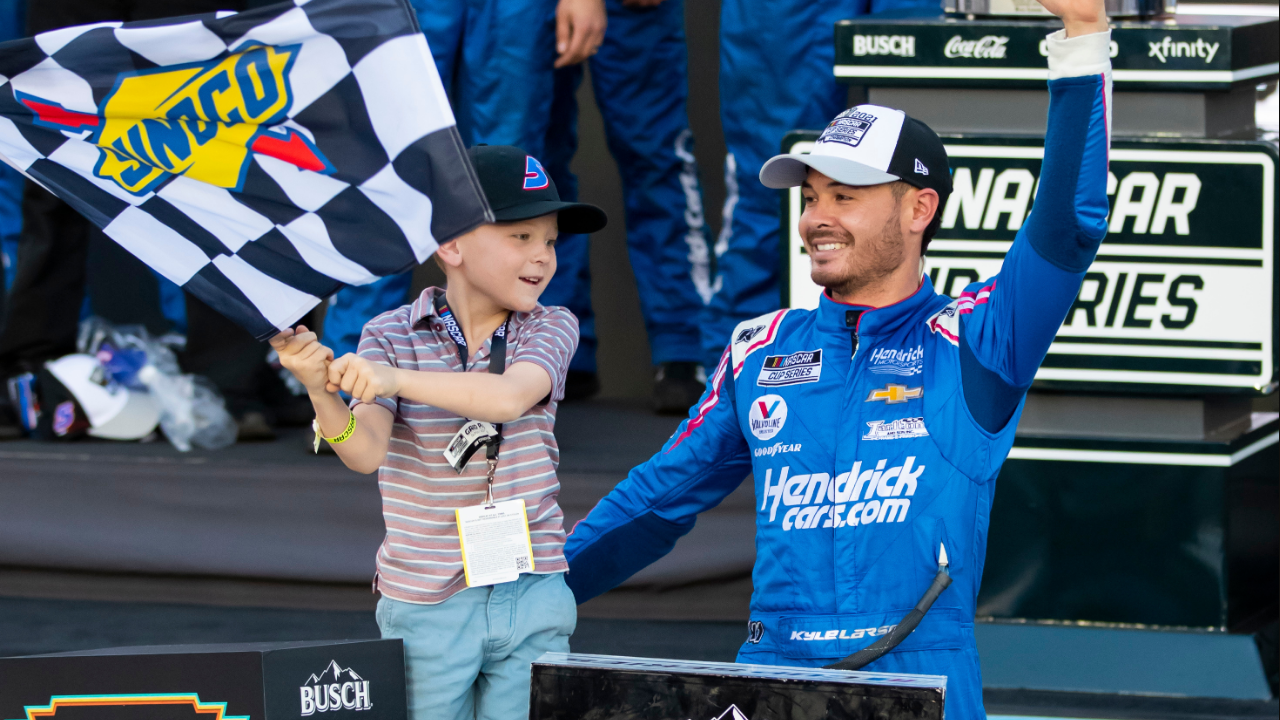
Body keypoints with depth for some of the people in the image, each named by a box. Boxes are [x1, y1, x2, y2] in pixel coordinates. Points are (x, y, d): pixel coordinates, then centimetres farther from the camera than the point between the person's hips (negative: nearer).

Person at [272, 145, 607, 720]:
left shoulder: (551, 329, 0)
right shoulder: (391, 337, -3)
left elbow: (509, 397, -22)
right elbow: (366, 452, -15)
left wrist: (396, 380, -36)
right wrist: (321, 392, -36)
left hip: (532, 594, 1)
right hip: (425, 606, -1)